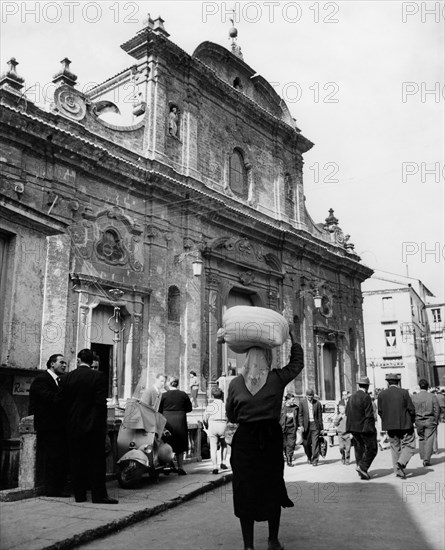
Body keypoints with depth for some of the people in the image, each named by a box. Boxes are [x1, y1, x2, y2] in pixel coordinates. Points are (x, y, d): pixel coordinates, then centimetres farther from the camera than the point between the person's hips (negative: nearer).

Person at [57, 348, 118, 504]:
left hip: (73, 426, 3)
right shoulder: (98, 376, -8)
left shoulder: (66, 378, 1)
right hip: (93, 425, -3)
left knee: (76, 461, 10)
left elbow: (61, 402, 3)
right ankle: (99, 495, 4)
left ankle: (79, 494, 15)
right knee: (96, 460, 3)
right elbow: (101, 403, -12)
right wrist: (103, 426, -4)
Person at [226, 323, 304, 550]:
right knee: (272, 488, 15)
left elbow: (231, 416, 5)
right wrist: (294, 337, 19)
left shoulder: (235, 383, -4)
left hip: (244, 439, 0)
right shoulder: (276, 378, -7)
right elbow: (297, 363, 11)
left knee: (245, 491, 8)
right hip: (271, 438, 0)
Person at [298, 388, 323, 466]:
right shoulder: (302, 402, 2)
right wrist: (301, 425, -8)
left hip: (315, 425, -1)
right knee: (306, 443, 8)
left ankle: (315, 460, 1)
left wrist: (321, 428, 4)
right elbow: (300, 415, 2)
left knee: (315, 443, -6)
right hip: (306, 425, 1)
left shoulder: (317, 403, 1)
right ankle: (309, 457, 31)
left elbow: (320, 416, 4)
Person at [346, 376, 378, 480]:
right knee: (371, 449, 3)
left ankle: (362, 473, 15)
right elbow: (369, 415, -17)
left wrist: (350, 429, 15)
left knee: (359, 449, 12)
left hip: (354, 428, 7)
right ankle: (363, 467, -8)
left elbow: (347, 414, 11)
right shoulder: (366, 397, -14)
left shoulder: (351, 397, 9)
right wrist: (372, 429, -10)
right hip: (365, 428, -7)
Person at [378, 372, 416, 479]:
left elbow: (380, 411, 1)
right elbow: (411, 409, -6)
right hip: (405, 424, -3)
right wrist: (412, 421, 10)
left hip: (390, 426, 3)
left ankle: (398, 470, 12)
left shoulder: (382, 394, 0)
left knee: (395, 448, 13)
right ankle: (401, 462, -14)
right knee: (409, 446, 7)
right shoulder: (404, 392, -7)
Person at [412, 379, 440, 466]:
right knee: (429, 440, 3)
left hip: (419, 421, 2)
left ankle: (423, 458, 17)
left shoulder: (414, 397, -3)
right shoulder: (432, 396, -6)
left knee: (421, 439, 16)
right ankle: (427, 460, -1)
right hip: (430, 421, -2)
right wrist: (436, 421, 5)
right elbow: (437, 410, -5)